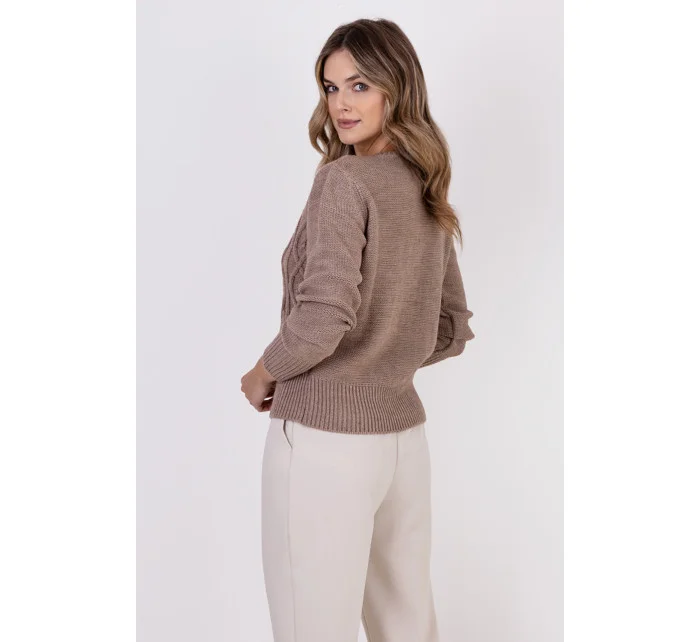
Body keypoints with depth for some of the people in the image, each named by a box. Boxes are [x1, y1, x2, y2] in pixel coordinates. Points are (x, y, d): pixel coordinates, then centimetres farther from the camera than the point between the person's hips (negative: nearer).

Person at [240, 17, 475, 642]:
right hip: (404, 434, 8)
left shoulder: (344, 180, -13)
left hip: (324, 439, -7)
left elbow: (321, 317, -23)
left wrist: (261, 375, -6)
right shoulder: (429, 196, 9)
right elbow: (452, 329, 18)